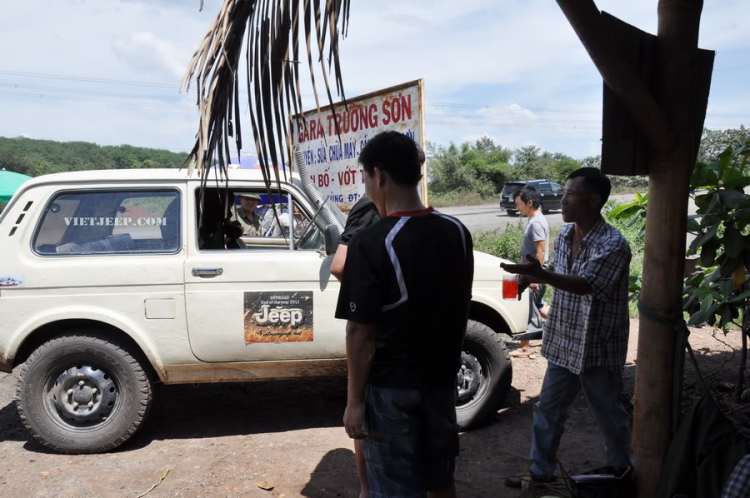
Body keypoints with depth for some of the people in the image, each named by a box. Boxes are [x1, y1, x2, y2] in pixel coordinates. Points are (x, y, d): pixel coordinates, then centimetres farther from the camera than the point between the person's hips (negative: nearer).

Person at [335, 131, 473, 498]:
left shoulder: (371, 243, -20)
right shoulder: (457, 232, -2)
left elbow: (361, 332, -18)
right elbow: (460, 306, 9)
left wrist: (354, 400, -10)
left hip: (390, 387, -5)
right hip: (441, 379, 6)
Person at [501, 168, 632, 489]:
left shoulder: (613, 244, -21)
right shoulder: (564, 235, 2)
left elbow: (586, 284, -34)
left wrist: (539, 274, -48)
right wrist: (532, 278, -3)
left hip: (597, 348, -6)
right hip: (563, 343, 7)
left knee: (609, 416, 14)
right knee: (548, 410, 13)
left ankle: (620, 474, 38)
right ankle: (541, 472, 30)